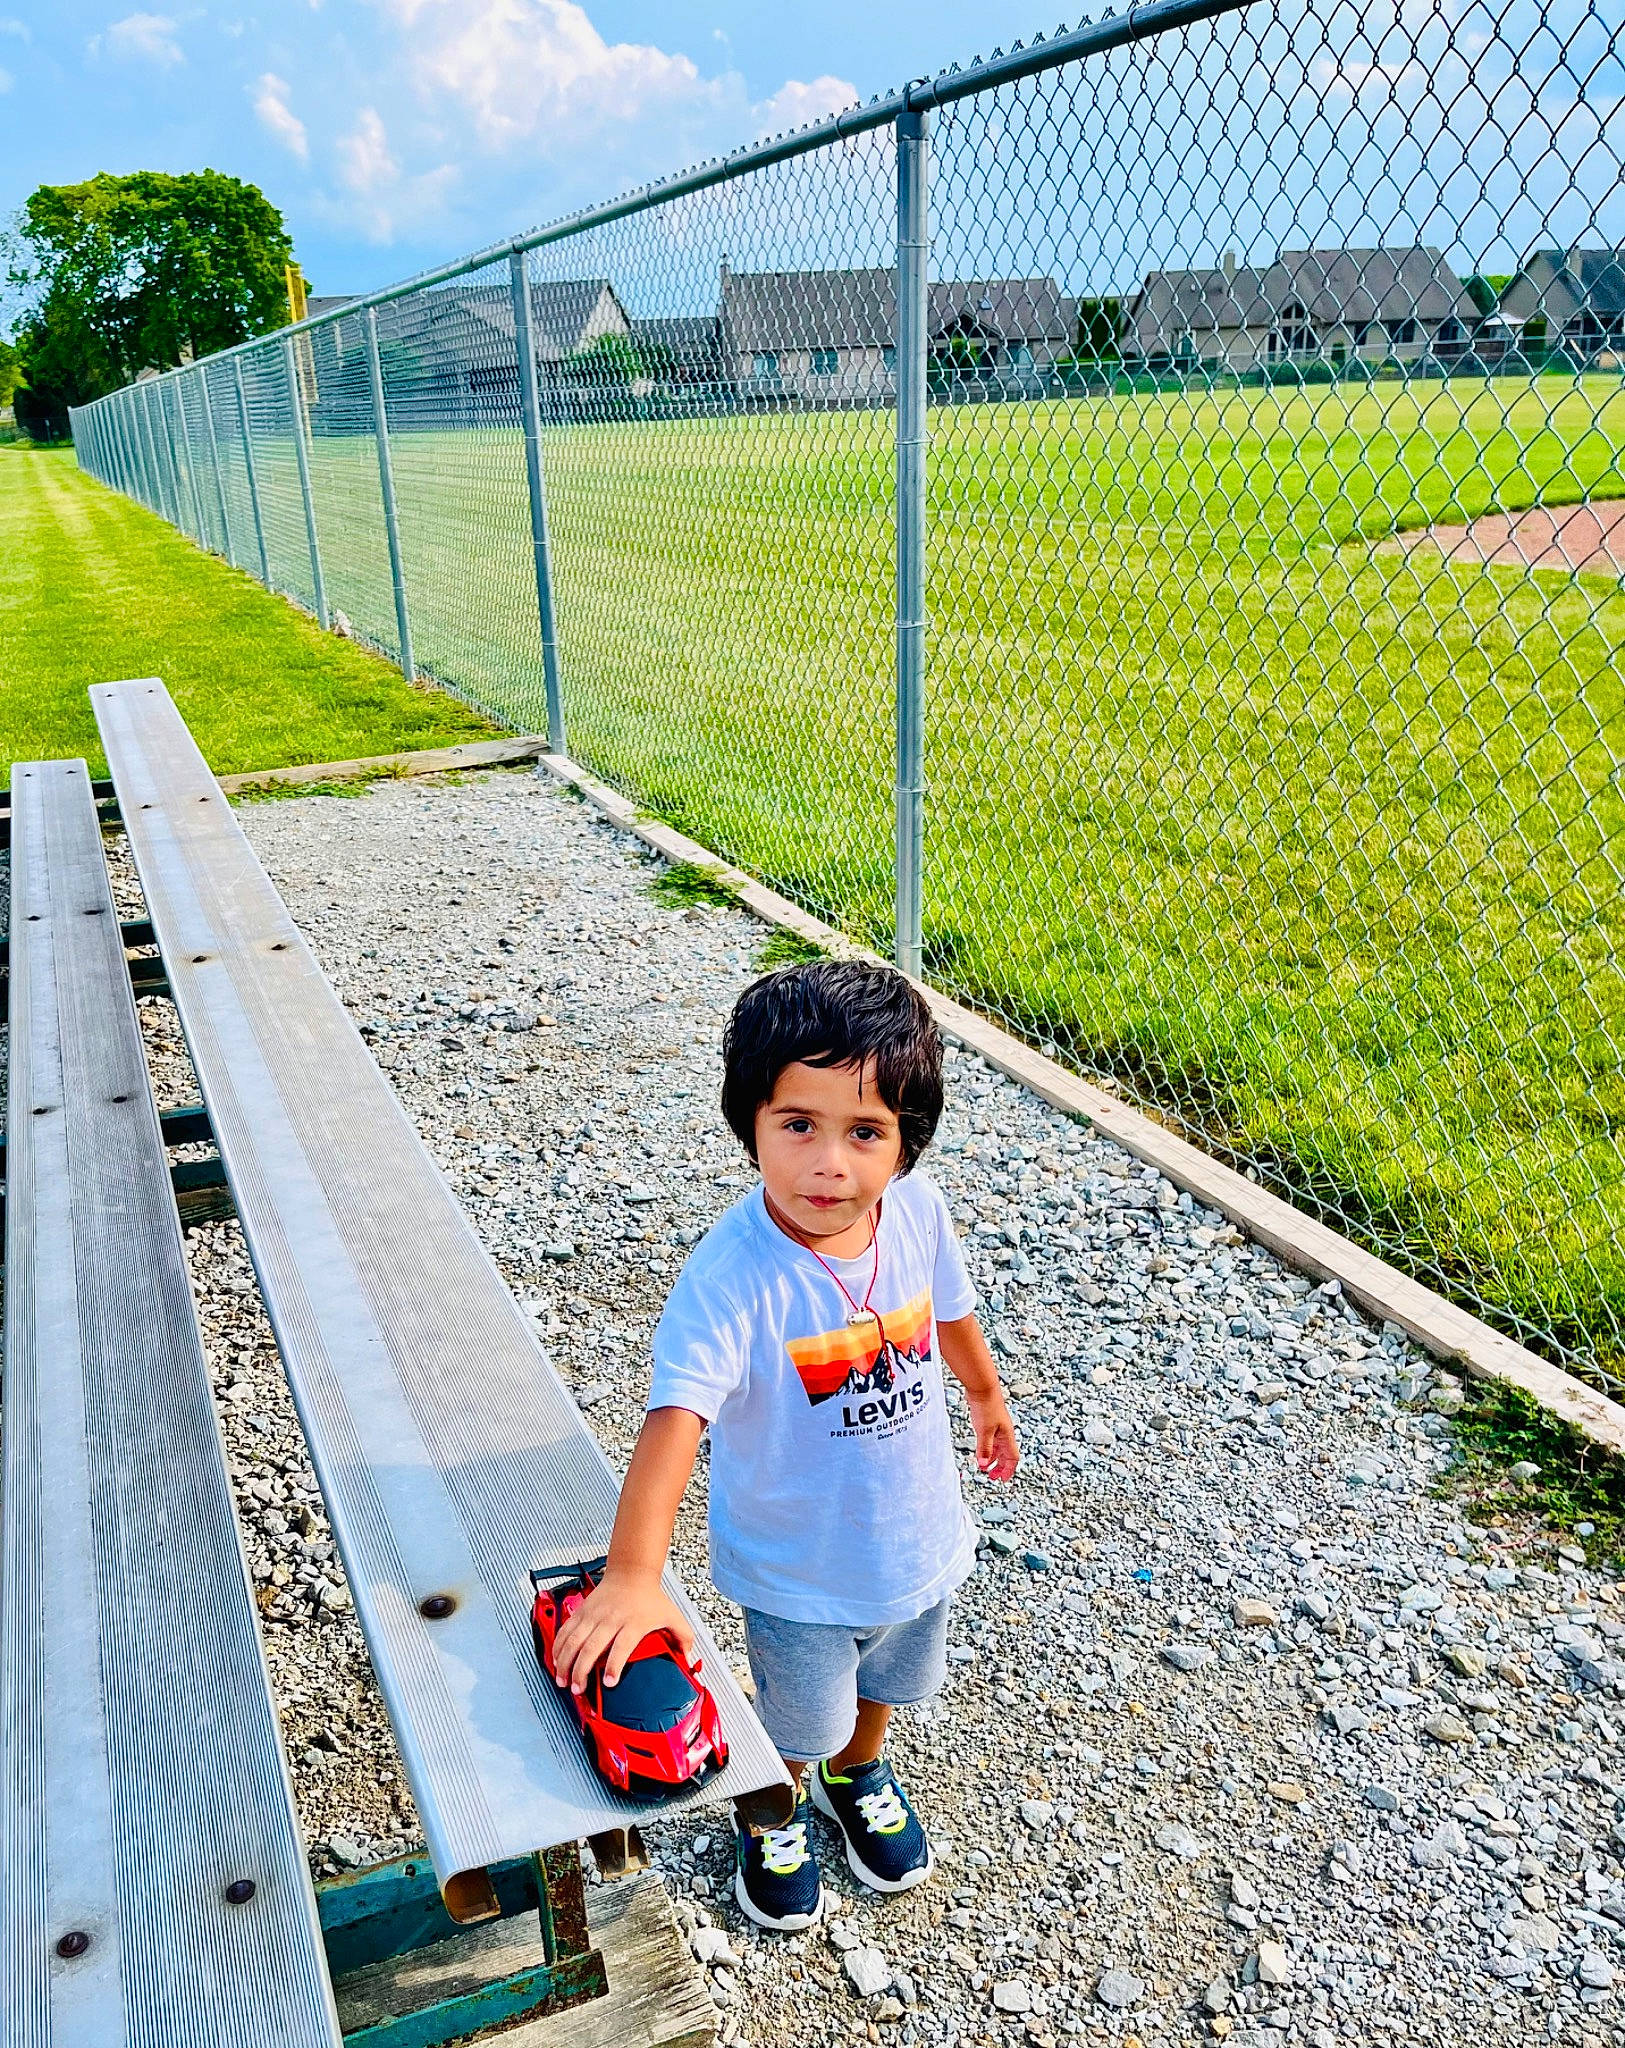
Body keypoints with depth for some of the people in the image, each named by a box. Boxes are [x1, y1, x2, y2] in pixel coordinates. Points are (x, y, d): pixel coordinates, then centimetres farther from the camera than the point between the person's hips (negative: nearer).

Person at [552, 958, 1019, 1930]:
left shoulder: (918, 1210, -20)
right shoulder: (730, 1275, -35)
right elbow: (675, 1420, -43)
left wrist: (987, 1391, 19)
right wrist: (634, 1575, -54)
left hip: (918, 1534, 5)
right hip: (797, 1568, -4)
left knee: (885, 1684, 32)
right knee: (798, 1721, 22)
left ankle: (860, 1774, 65)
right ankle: (773, 1817, 57)